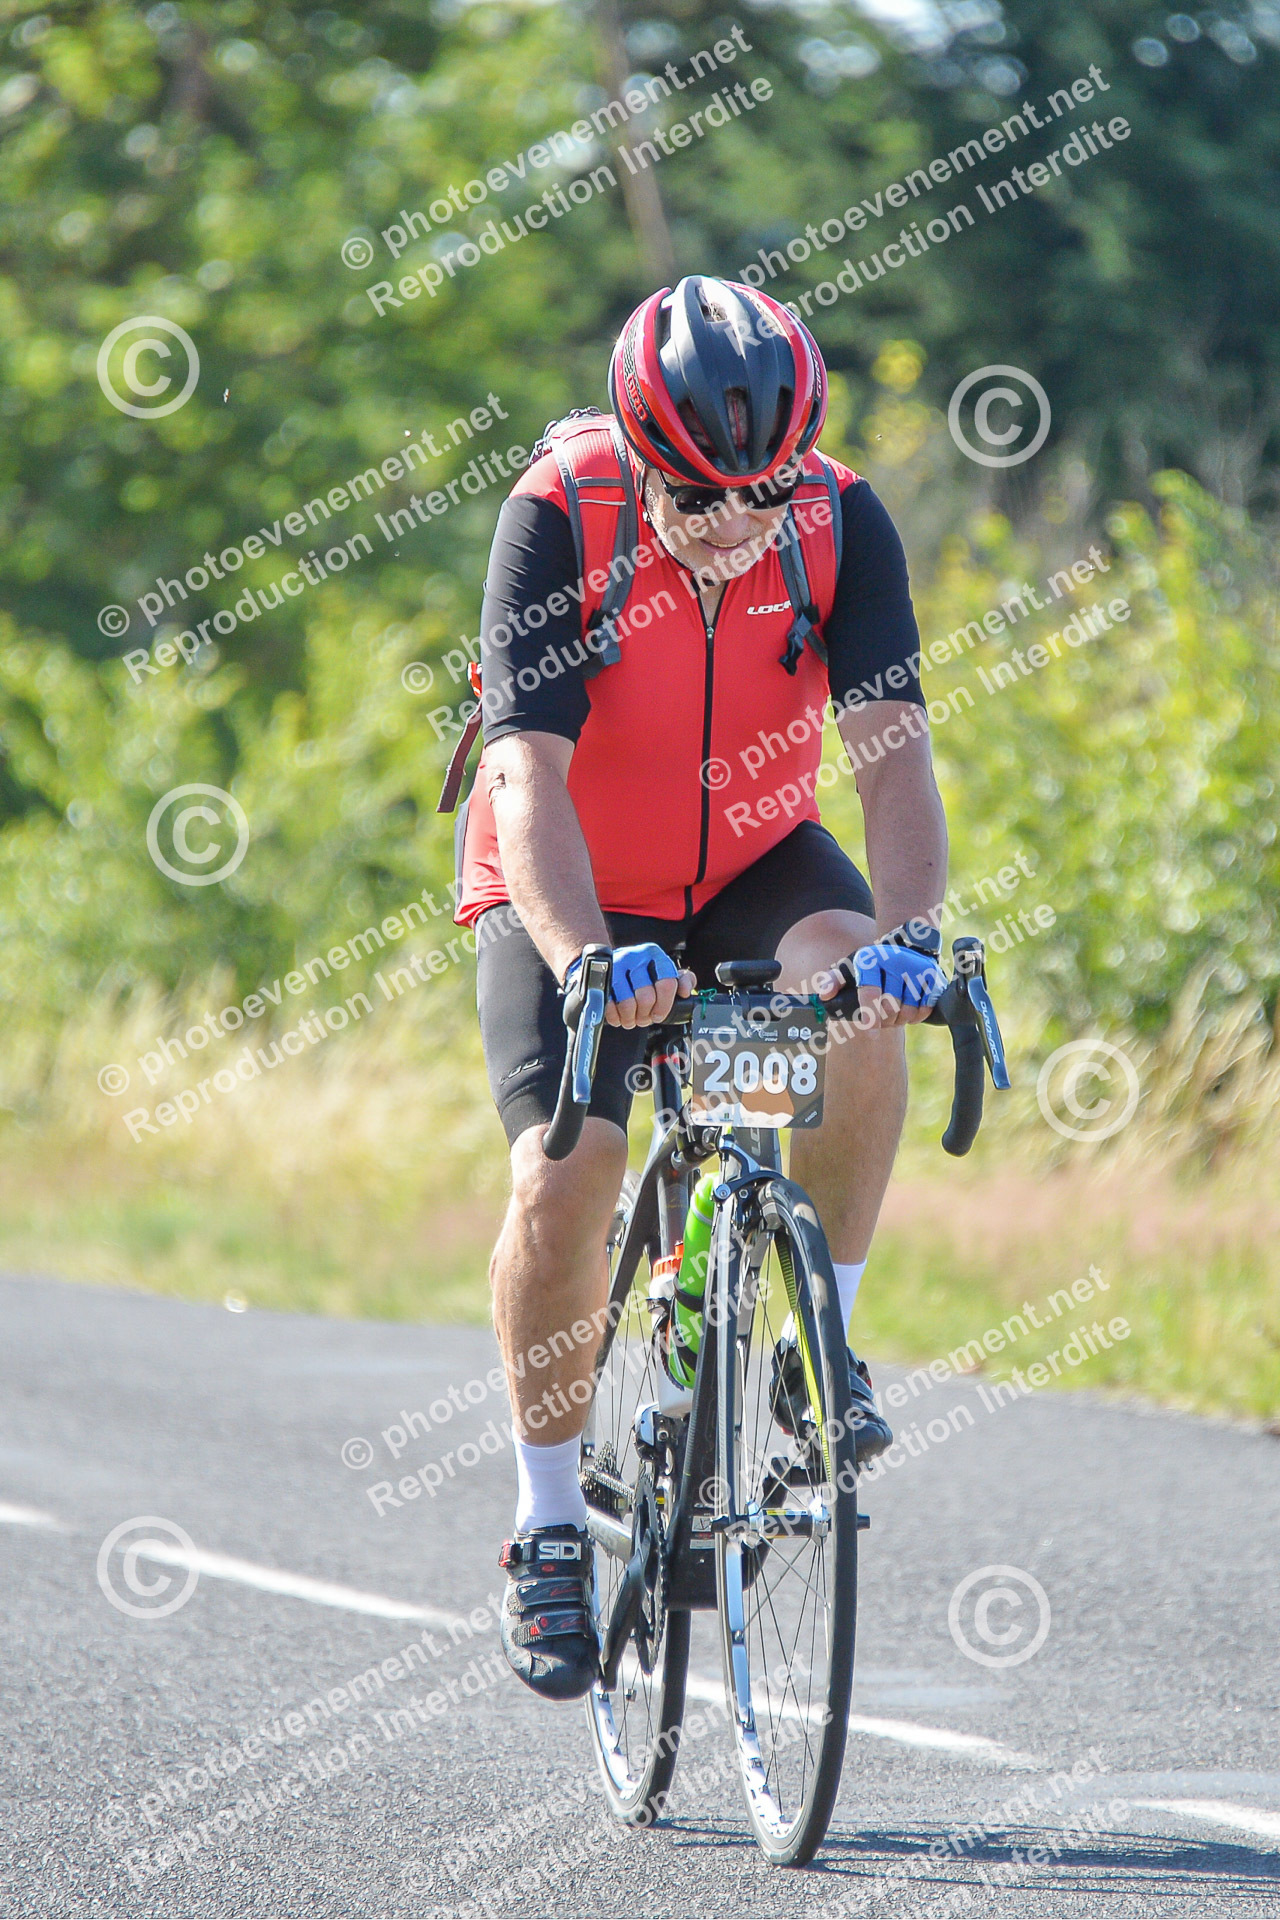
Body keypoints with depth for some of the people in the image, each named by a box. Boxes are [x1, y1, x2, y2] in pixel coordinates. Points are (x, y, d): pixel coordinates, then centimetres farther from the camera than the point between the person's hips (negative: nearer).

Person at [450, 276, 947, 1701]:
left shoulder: (841, 524, -19)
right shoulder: (558, 519, -26)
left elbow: (893, 752, -26)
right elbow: (529, 775, -33)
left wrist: (910, 933, -44)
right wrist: (588, 958, -50)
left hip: (754, 863, 2)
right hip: (575, 895, -2)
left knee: (866, 1005, -31)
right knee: (561, 1181, -22)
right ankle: (548, 1525, -3)